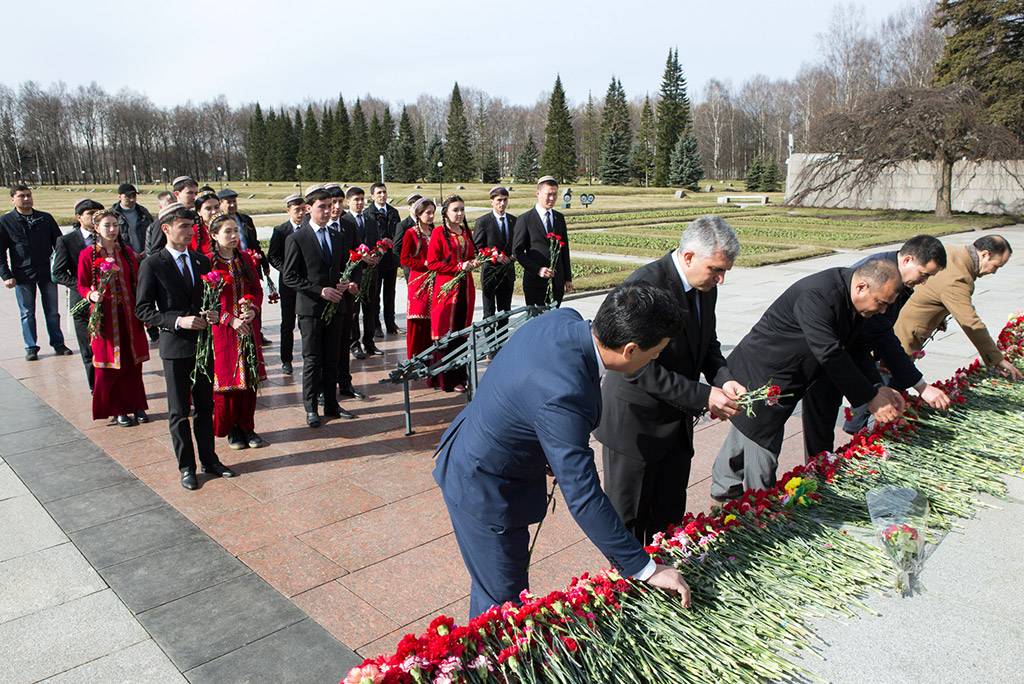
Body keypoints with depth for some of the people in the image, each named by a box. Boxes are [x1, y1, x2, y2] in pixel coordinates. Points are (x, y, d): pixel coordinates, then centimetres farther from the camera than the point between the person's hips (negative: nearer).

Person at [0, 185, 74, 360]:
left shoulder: (46, 218, 7)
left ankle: (58, 344, 18)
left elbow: (59, 242, 13)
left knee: (52, 312, 7)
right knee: (27, 314, 7)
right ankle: (31, 348, 16)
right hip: (22, 275, -1)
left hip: (47, 273, 2)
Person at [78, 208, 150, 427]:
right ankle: (118, 409, 15)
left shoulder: (126, 252, 7)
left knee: (133, 363, 6)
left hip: (129, 315, 3)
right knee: (109, 365, 3)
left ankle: (136, 405, 19)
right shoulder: (87, 255, -2)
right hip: (105, 316, -3)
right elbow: (82, 285, 4)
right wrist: (91, 295, -19)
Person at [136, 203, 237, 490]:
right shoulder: (152, 264, -7)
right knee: (179, 412, 7)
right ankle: (186, 467, 20)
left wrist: (213, 313, -6)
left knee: (205, 406, 13)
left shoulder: (201, 261, 8)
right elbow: (142, 309, -8)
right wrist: (177, 321, -19)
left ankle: (209, 459, 26)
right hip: (175, 347, -4)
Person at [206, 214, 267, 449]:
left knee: (250, 377, 6)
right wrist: (230, 320, -18)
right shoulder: (208, 262, -7)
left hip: (248, 327, 5)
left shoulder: (246, 259, 9)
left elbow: (257, 290, 11)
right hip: (222, 329, -4)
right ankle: (231, 429, 17)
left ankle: (247, 426, 18)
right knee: (226, 378, 3)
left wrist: (253, 310, -8)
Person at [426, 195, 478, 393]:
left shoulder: (466, 232, 15)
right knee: (446, 335, -5)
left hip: (465, 287, 6)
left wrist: (473, 263, 3)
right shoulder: (439, 232, -4)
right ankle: (447, 380, 2)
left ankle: (460, 375, 15)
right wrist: (458, 266, -15)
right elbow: (432, 263, -9)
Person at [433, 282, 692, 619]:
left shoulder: (563, 320, -13)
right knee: (503, 597, 9)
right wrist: (647, 568, -24)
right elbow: (583, 499, -34)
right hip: (485, 493, -9)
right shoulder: (563, 399, -39)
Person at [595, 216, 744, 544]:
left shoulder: (706, 288, 1)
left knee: (670, 514, 19)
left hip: (677, 422, 8)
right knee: (628, 519, 10)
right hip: (634, 422, -7)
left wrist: (724, 380, -6)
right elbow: (639, 368, -27)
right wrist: (703, 396, -26)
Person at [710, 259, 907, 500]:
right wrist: (870, 398, -23)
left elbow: (857, 348, 7)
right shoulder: (816, 295, -30)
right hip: (759, 378, -10)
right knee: (762, 445, -2)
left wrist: (878, 387, -7)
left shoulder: (853, 298, -1)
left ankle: (724, 487, 41)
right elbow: (830, 355, -30)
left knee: (745, 435, 24)